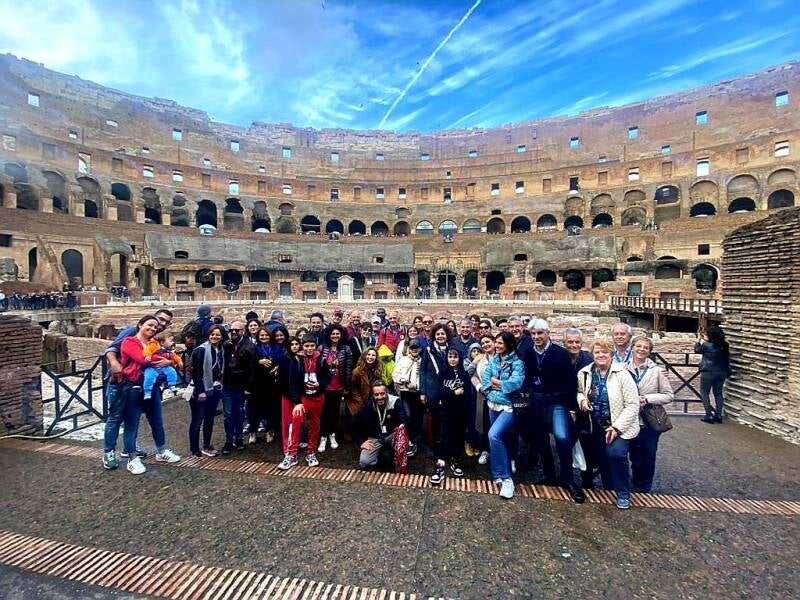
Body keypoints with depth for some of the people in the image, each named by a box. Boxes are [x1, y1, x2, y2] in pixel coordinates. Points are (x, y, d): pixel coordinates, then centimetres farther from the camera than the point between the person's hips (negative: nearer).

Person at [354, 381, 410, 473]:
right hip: (375, 438, 1)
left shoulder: (396, 402, -16)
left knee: (401, 430, -35)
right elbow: (356, 425, 3)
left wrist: (400, 430, -43)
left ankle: (401, 472, -21)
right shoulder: (368, 405, -10)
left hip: (392, 436, -1)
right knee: (364, 462, -22)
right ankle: (379, 453, 13)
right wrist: (362, 441, -5)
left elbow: (404, 423, -22)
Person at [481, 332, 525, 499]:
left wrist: (495, 382, -11)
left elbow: (516, 383, -24)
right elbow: (485, 380, 0)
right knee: (502, 440, 15)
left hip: (509, 406, -6)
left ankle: (505, 477, -8)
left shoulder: (517, 362, -11)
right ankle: (505, 474, 32)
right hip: (493, 405, 6)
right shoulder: (493, 360, 6)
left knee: (494, 435, -23)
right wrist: (502, 386, -15)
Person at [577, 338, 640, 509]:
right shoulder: (584, 374, -4)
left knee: (616, 453, -23)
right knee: (602, 457, 11)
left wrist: (616, 428, -20)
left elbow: (632, 404, -16)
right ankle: (608, 489, 37)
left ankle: (623, 493, 1)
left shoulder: (622, 374, -17)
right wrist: (581, 399, -10)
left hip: (619, 427, -4)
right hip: (598, 426, 5)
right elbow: (579, 391, 14)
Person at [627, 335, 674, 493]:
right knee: (635, 456, 14)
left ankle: (645, 488, 32)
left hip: (650, 422, -1)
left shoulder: (657, 370, -7)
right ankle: (636, 484, 35)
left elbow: (669, 396, -5)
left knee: (648, 457, 13)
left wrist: (647, 398, -17)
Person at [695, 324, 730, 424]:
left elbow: (697, 350, 3)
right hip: (722, 372, 6)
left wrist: (699, 340, 19)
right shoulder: (725, 345, -1)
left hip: (708, 372, -5)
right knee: (718, 393, 15)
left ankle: (709, 415, 2)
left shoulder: (706, 345, -16)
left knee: (704, 393, 6)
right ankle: (718, 415, 18)